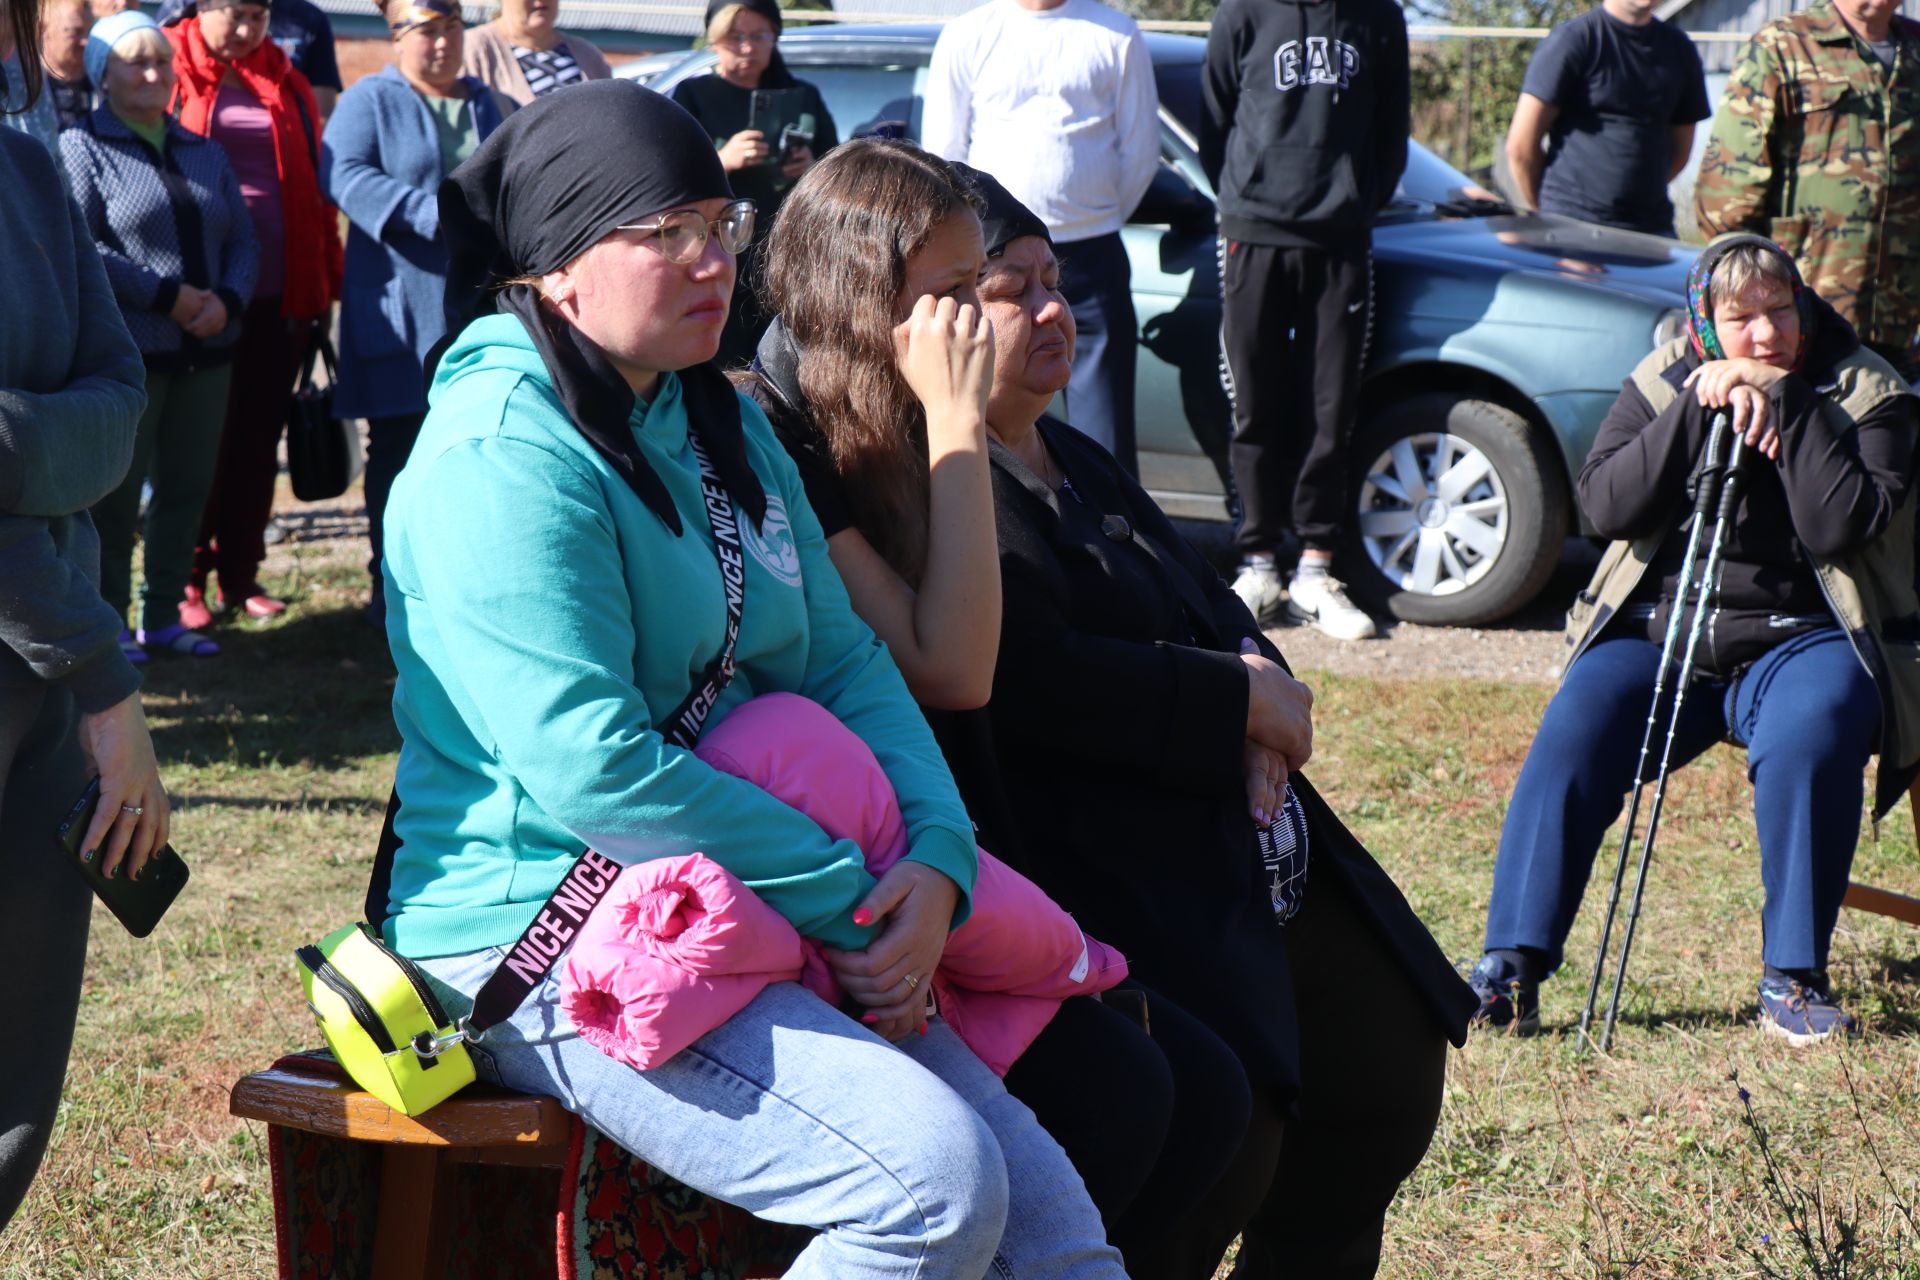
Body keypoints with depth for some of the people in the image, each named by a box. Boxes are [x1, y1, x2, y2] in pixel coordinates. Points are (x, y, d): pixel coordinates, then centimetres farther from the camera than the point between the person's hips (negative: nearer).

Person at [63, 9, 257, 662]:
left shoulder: (204, 152, 16)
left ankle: (163, 617, 20)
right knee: (116, 493, -1)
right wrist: (166, 297, -16)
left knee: (187, 487, 9)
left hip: (206, 351, 6)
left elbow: (242, 240, 13)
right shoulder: (83, 147, -3)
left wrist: (227, 300, -7)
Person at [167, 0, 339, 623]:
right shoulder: (172, 73, -1)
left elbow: (314, 181, 12)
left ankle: (240, 574, 18)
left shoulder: (284, 85, 11)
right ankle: (186, 579, 11)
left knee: (258, 438, 9)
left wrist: (322, 279, 6)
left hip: (278, 289, 4)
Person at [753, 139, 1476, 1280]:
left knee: (1385, 1069, 9)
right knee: (1215, 1117, -28)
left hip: (1239, 837, 10)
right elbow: (1036, 681, -19)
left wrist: (1259, 680, -1)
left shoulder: (1076, 462, 22)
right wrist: (1248, 705, -9)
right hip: (1111, 880, -10)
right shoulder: (926, 490, -9)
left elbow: (1213, 607, 24)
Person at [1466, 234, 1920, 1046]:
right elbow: (1604, 504, -6)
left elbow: (1841, 526, -14)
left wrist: (1783, 404, -16)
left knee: (1808, 741, -34)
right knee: (1569, 740, -24)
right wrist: (1700, 407, -13)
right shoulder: (1662, 383, 8)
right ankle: (1511, 970, -23)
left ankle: (1793, 980, -24)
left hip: (1799, 640, -2)